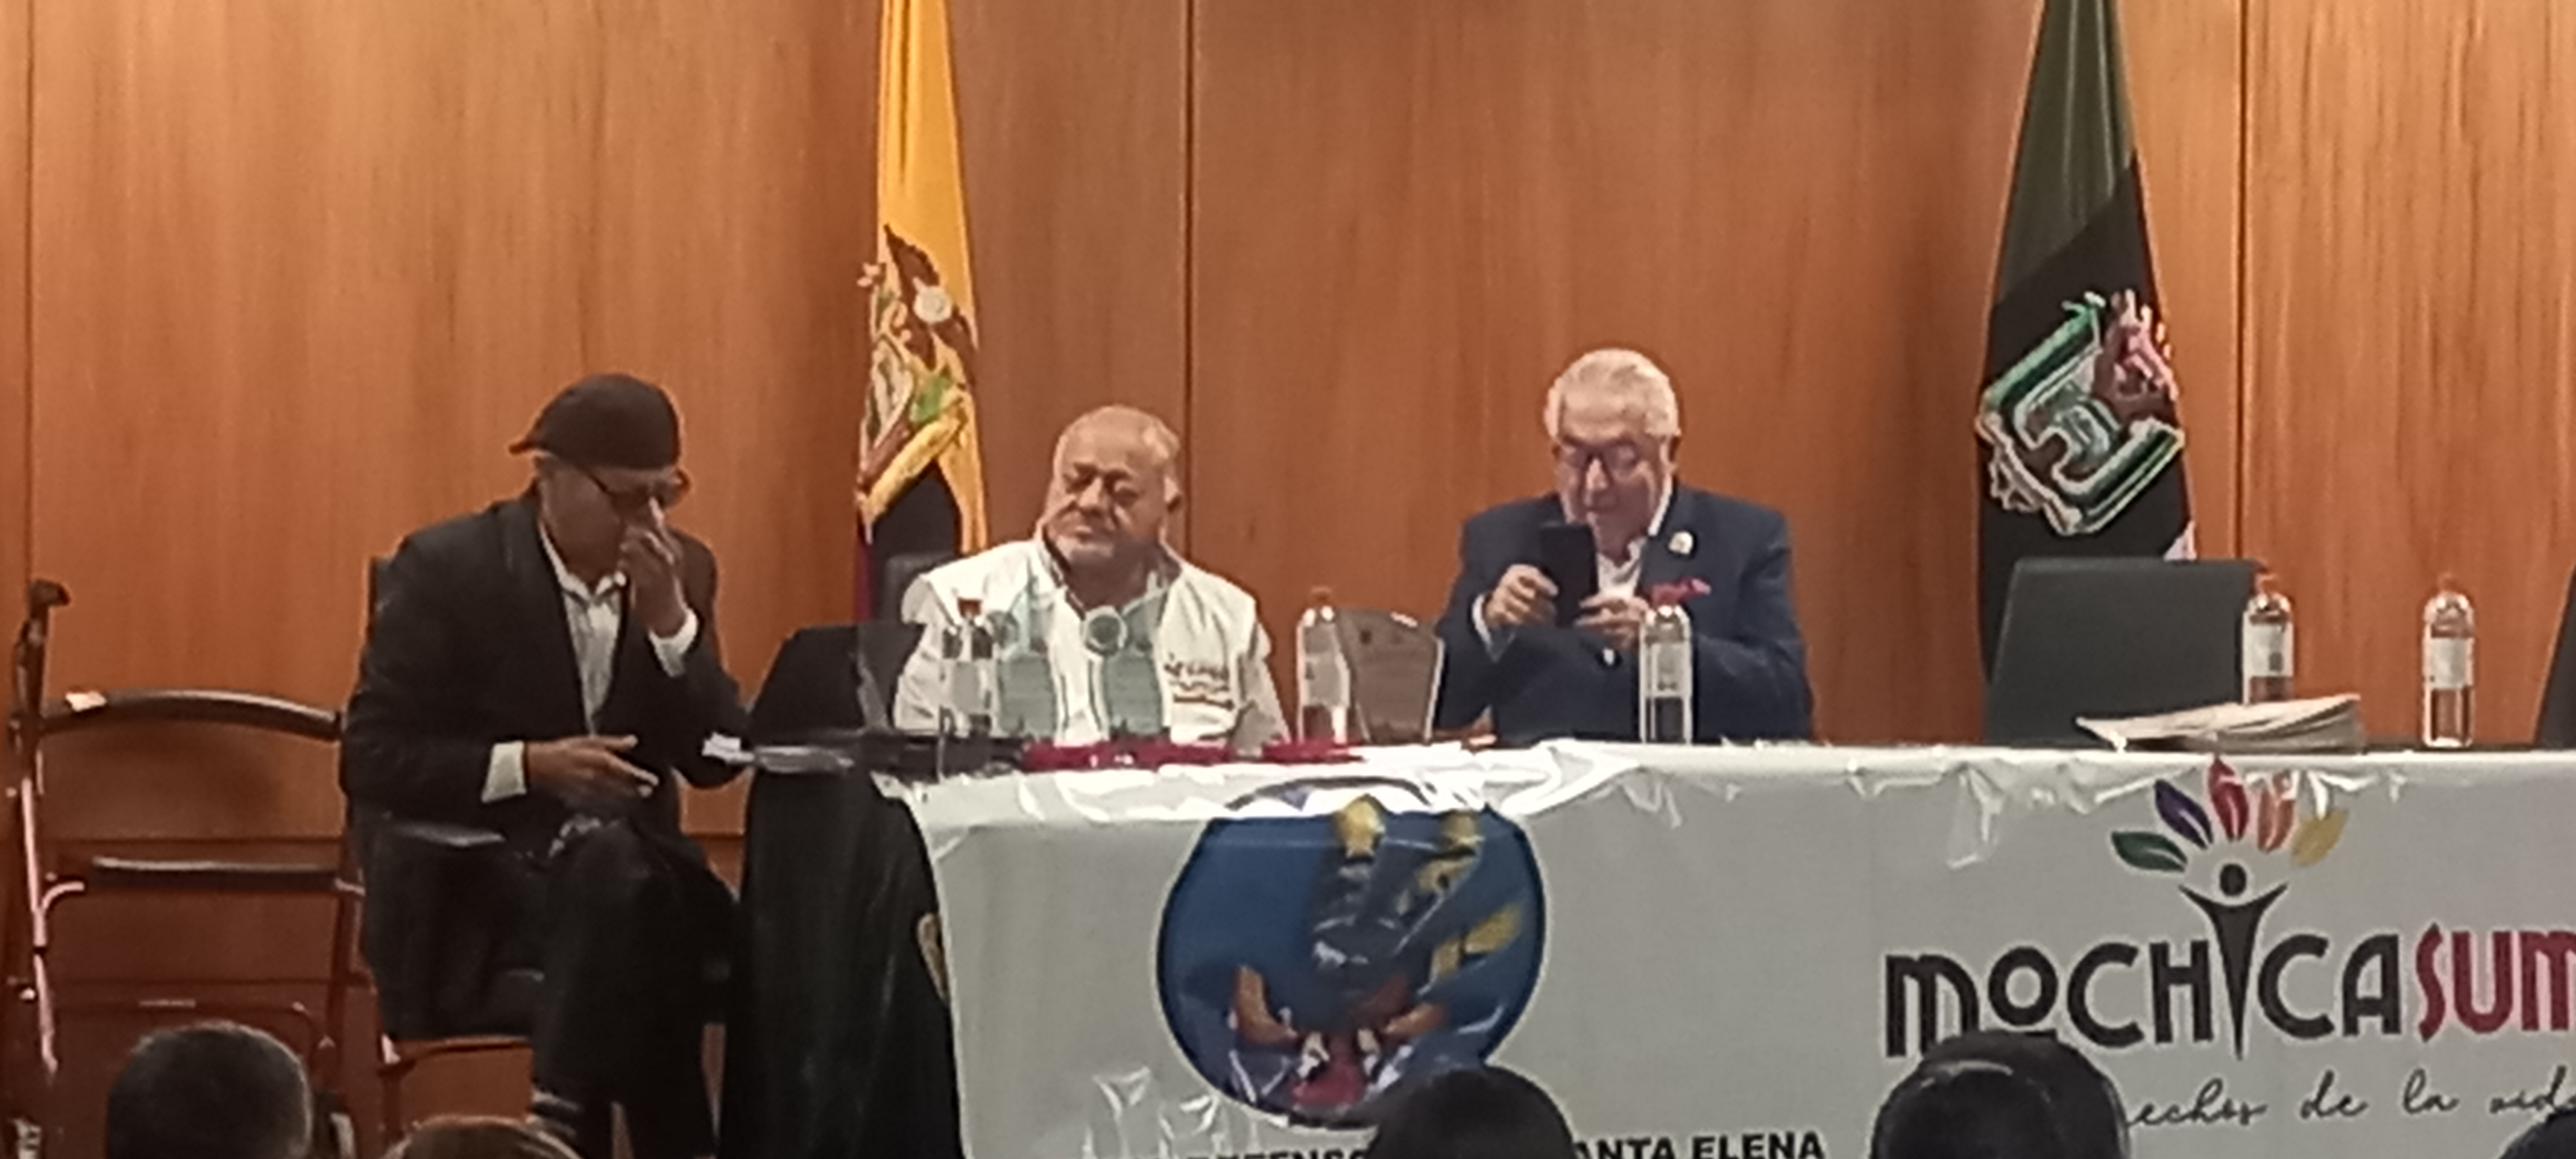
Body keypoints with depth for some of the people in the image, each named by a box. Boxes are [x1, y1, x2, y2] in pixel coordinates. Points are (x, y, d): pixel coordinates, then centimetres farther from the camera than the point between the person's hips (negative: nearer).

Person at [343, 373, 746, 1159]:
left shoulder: (683, 570, 6)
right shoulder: (447, 567, -7)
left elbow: (716, 760, 1)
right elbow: (371, 760, -10)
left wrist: (669, 619, -12)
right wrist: (529, 765, -22)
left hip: (625, 862, 4)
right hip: (462, 874, -4)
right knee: (608, 859, -35)